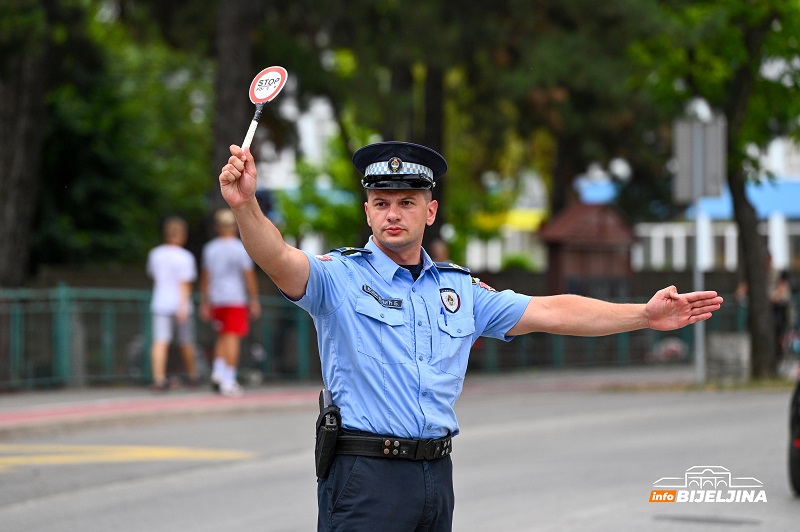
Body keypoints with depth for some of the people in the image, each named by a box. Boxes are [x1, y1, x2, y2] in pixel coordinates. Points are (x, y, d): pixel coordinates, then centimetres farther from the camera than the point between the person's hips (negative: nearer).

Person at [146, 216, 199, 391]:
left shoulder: (155, 254, 8)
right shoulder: (184, 257, -9)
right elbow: (184, 283, -17)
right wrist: (183, 305, -21)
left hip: (160, 304, 3)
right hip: (180, 304, -3)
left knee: (160, 342, -7)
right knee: (186, 342, 12)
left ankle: (159, 378, -20)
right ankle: (192, 376, 28)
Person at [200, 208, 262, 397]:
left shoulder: (209, 248, 7)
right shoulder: (240, 248, -5)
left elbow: (205, 277, 9)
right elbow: (249, 276, -6)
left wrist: (204, 302, 14)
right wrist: (254, 301, 0)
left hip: (216, 301, 4)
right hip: (236, 299, -4)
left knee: (222, 336, 18)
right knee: (232, 338, -5)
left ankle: (218, 372, 2)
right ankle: (228, 380, -8)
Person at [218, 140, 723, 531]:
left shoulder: (460, 289, 15)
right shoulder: (340, 277, -2)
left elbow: (547, 312, 17)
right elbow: (280, 260, -20)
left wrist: (645, 315, 12)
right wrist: (245, 205, -41)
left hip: (435, 472, 5)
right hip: (364, 472, -5)